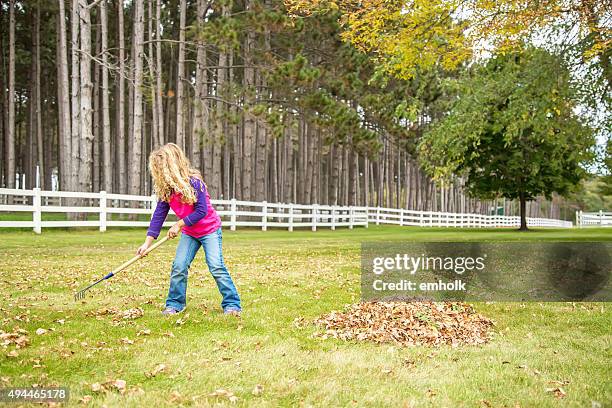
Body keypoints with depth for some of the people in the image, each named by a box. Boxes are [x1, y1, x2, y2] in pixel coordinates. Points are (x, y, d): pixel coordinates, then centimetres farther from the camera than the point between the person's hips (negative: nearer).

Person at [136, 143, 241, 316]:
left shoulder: (194, 182, -25)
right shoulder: (166, 189, -6)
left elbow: (201, 211, -26)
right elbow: (158, 215, -5)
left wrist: (179, 224, -21)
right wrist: (148, 242, -11)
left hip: (209, 229, -6)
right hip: (189, 233, 6)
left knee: (216, 266, -14)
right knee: (178, 267, -3)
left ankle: (232, 304, -7)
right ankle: (174, 304, 10)